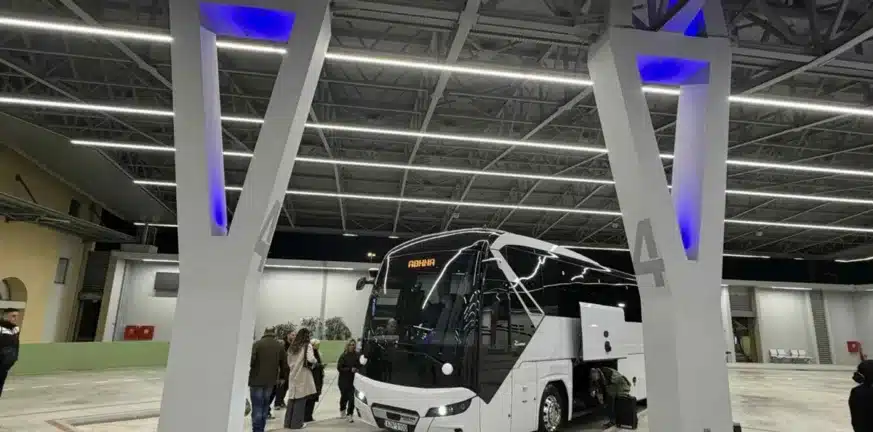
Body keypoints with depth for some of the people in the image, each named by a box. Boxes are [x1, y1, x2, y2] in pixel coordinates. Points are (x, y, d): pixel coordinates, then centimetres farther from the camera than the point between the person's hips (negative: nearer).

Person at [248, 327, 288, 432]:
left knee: (257, 408, 1)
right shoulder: (280, 346, 5)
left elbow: (251, 361, -13)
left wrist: (247, 374, 3)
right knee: (265, 407, 14)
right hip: (270, 381, 3)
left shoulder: (257, 344, -6)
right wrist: (281, 377, 21)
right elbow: (284, 364, 7)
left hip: (257, 380, -3)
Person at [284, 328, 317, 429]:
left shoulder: (292, 346, 12)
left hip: (293, 375, 6)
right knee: (300, 399, 0)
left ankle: (288, 422, 17)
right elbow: (310, 359, -20)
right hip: (302, 376, -6)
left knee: (292, 398, 12)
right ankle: (297, 423, 3)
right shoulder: (307, 345, -7)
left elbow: (289, 361, 18)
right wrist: (315, 360, 0)